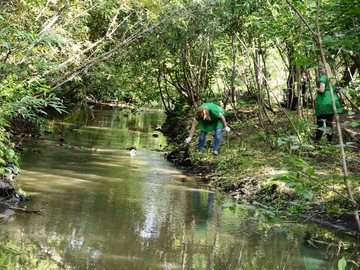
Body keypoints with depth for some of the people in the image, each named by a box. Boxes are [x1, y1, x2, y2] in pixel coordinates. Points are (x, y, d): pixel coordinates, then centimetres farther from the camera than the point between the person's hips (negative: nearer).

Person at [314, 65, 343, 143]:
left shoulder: (323, 78, -9)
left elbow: (322, 90, -19)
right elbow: (335, 89, 19)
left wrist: (317, 89, 0)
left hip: (324, 103, -7)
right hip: (332, 102, 7)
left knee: (321, 123, -5)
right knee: (329, 122, 11)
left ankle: (317, 141, -5)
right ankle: (330, 141, 11)